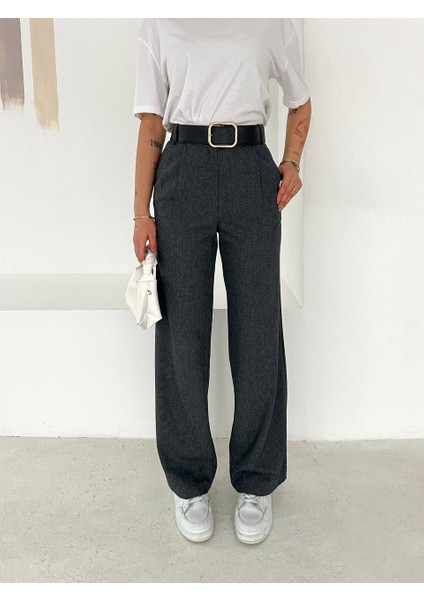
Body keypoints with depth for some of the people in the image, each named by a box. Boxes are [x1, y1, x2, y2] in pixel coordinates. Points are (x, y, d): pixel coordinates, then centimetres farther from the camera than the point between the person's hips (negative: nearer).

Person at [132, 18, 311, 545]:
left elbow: (300, 101, 24)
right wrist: (142, 213, -1)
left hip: (251, 172, 1)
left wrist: (291, 162, 6)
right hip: (182, 172, 0)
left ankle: (255, 484, 17)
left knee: (258, 330, 0)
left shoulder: (272, 22, 14)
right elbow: (151, 126, 8)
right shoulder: (158, 25, 13)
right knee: (181, 332, 1)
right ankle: (189, 483, 17)